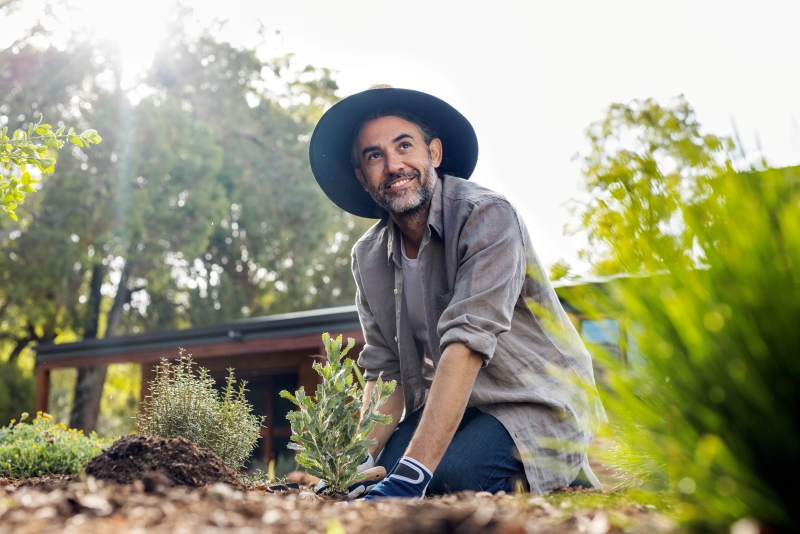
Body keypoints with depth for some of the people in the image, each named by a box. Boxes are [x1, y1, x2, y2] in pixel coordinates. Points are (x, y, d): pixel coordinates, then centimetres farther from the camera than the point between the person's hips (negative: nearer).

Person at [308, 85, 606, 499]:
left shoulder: (486, 218, -22)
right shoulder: (368, 259, -1)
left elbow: (467, 346, -32)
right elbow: (385, 372, -1)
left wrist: (410, 474, -37)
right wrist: (361, 465, -17)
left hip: (537, 403, -5)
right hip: (452, 405, 5)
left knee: (454, 473, -30)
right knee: (371, 484, -19)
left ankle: (562, 468, 1)